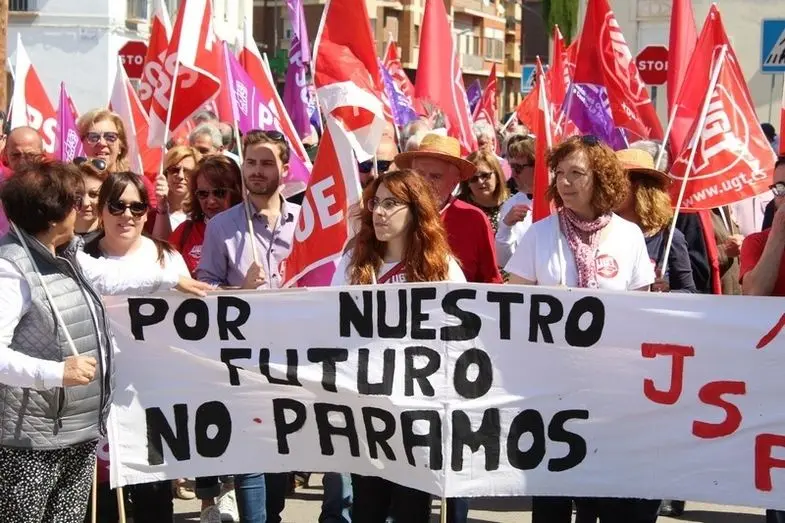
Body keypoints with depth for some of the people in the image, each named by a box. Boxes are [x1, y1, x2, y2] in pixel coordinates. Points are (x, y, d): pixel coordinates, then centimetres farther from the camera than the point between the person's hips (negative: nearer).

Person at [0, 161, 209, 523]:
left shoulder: (66, 255, 10)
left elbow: (108, 275, 30)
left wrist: (172, 279, 38)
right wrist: (58, 372, -31)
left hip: (82, 429, 9)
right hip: (32, 440, -9)